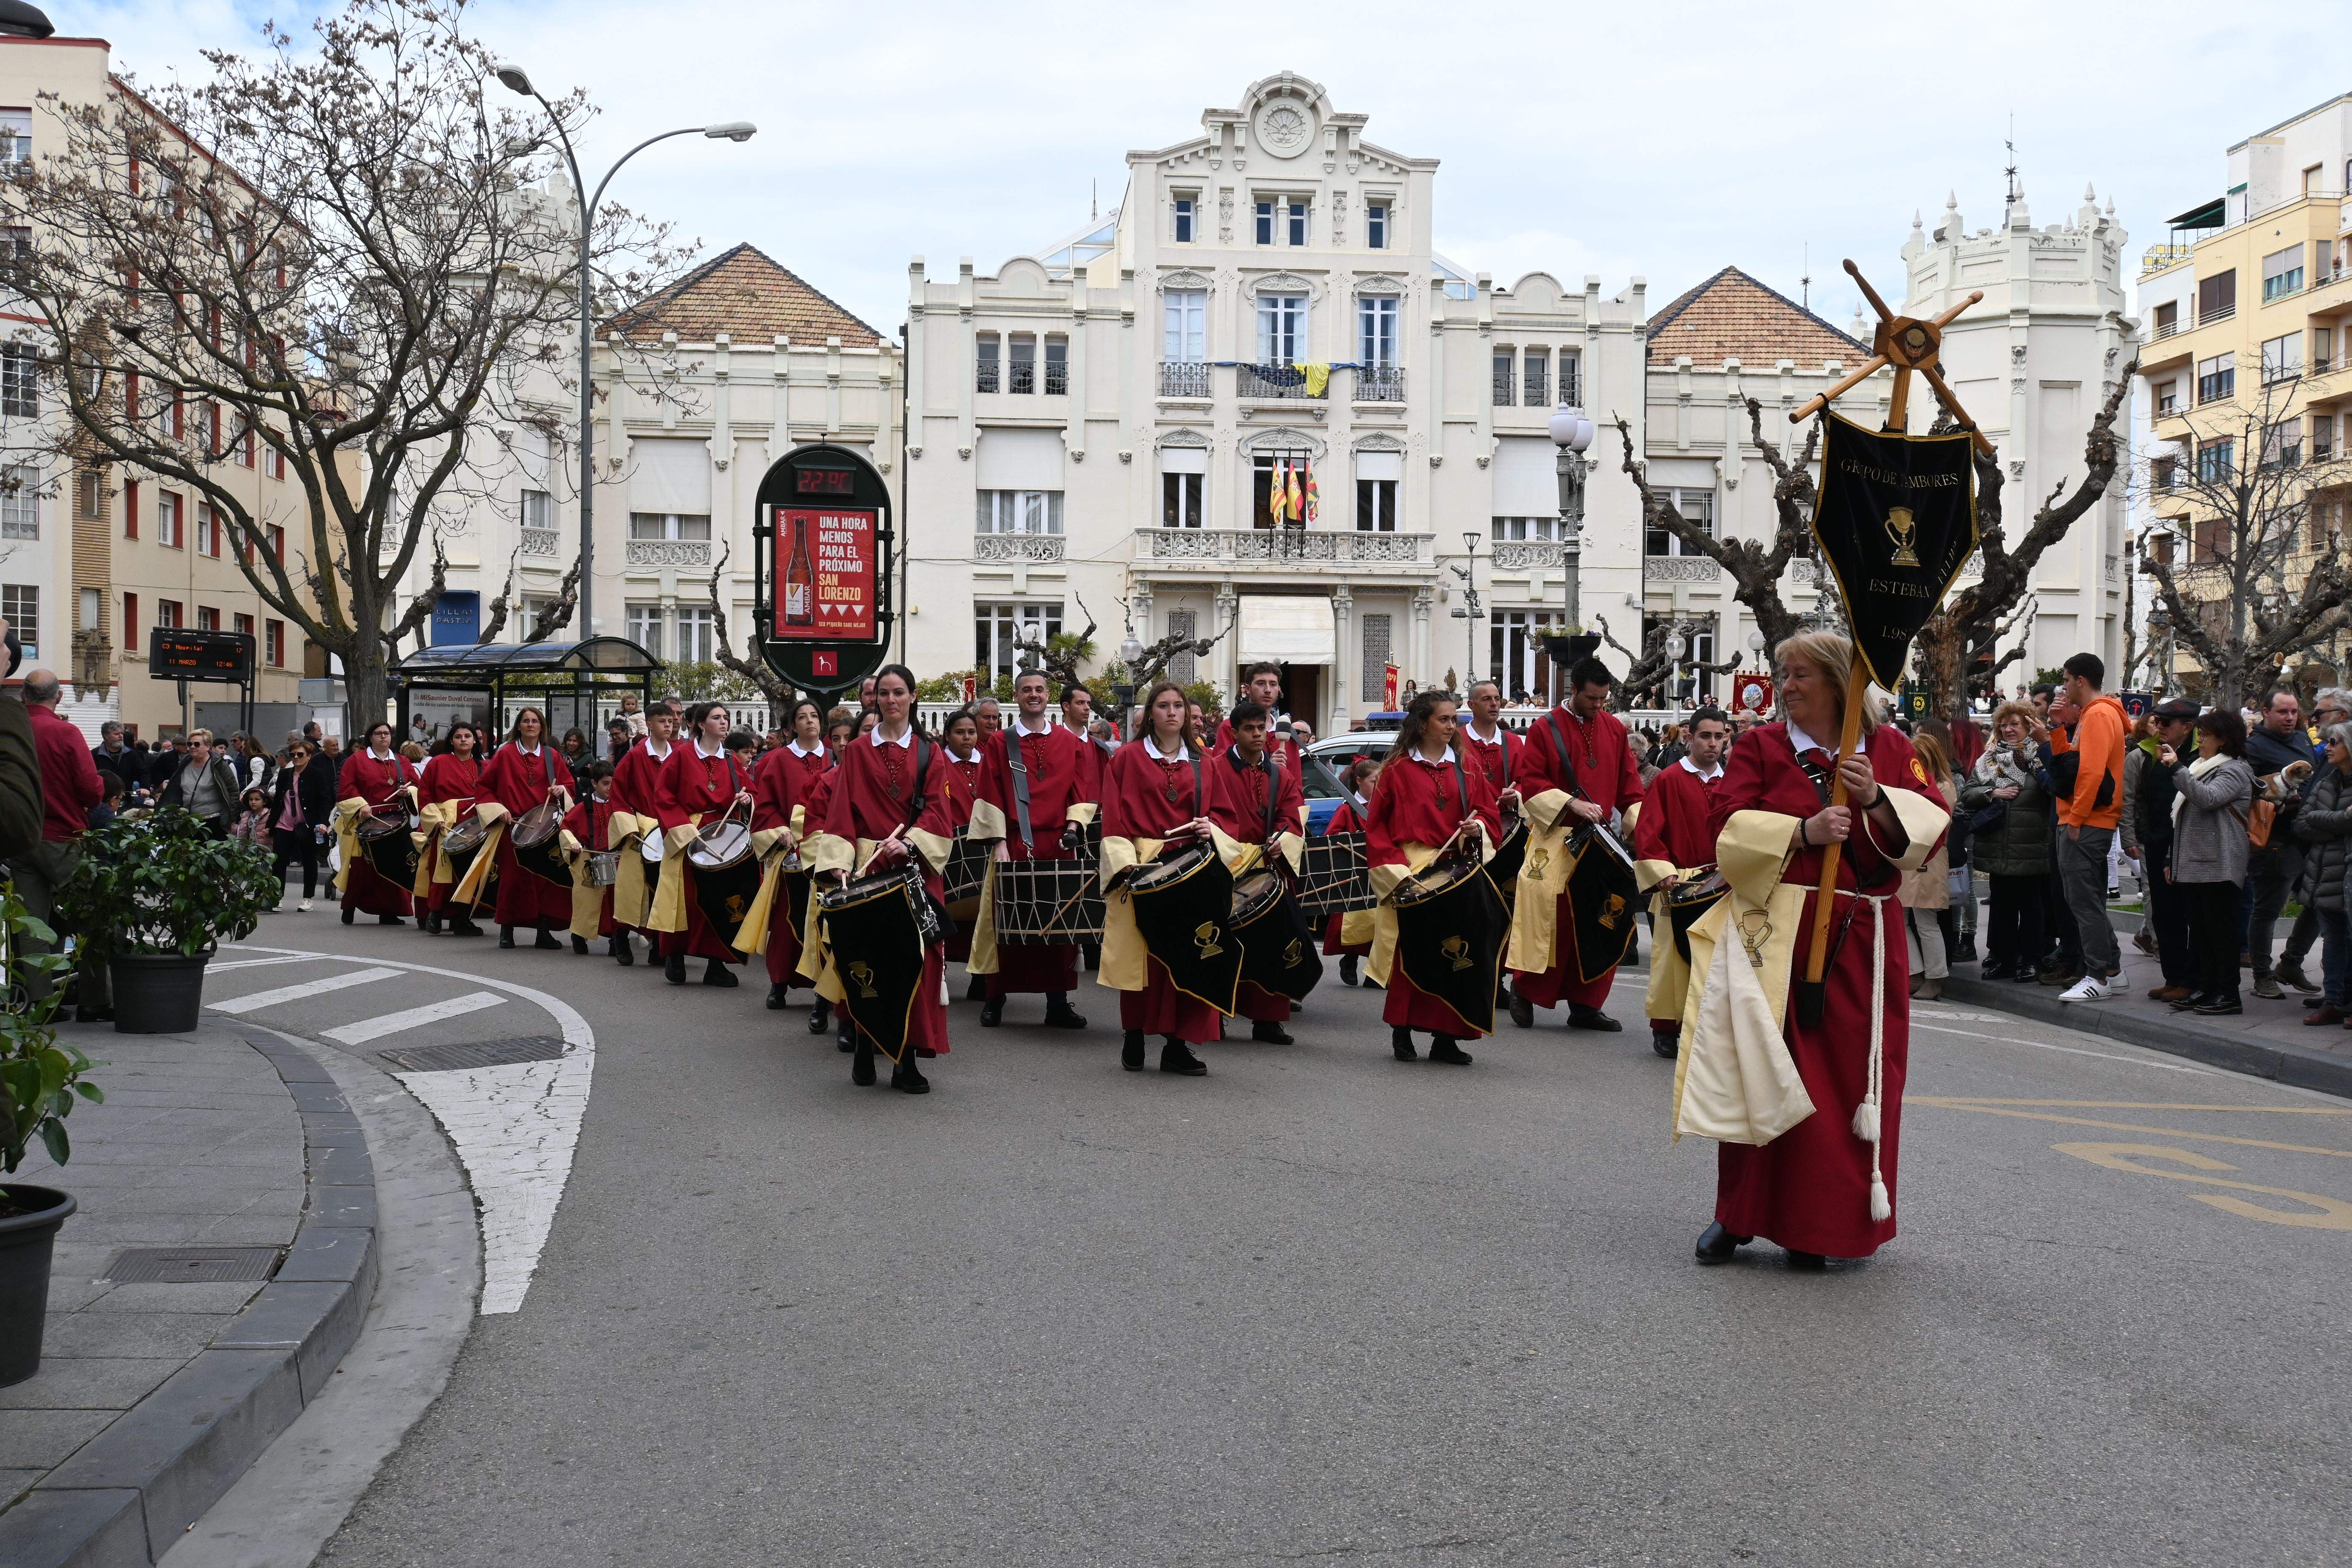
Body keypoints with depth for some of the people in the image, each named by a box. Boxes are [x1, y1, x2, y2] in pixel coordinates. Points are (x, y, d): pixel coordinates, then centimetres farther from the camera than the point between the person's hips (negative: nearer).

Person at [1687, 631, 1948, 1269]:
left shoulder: (1890, 749, 11)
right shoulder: (1760, 747, 6)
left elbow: (1932, 827, 5)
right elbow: (1730, 828, -5)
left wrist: (1877, 800, -11)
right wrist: (1803, 831, -18)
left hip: (1863, 937, 2)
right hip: (1777, 933, -2)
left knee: (1853, 1077, 2)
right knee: (1764, 1074, -3)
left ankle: (1824, 1225, 14)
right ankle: (1738, 1216, 10)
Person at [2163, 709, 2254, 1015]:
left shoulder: (2235, 770, -6)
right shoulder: (2200, 766, 22)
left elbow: (2207, 798, -25)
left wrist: (2177, 767, -21)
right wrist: (2175, 859, 22)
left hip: (2219, 866, -9)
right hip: (2193, 864, 9)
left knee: (2221, 930, -7)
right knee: (2200, 930, 9)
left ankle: (2228, 995, -5)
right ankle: (2205, 989, 13)